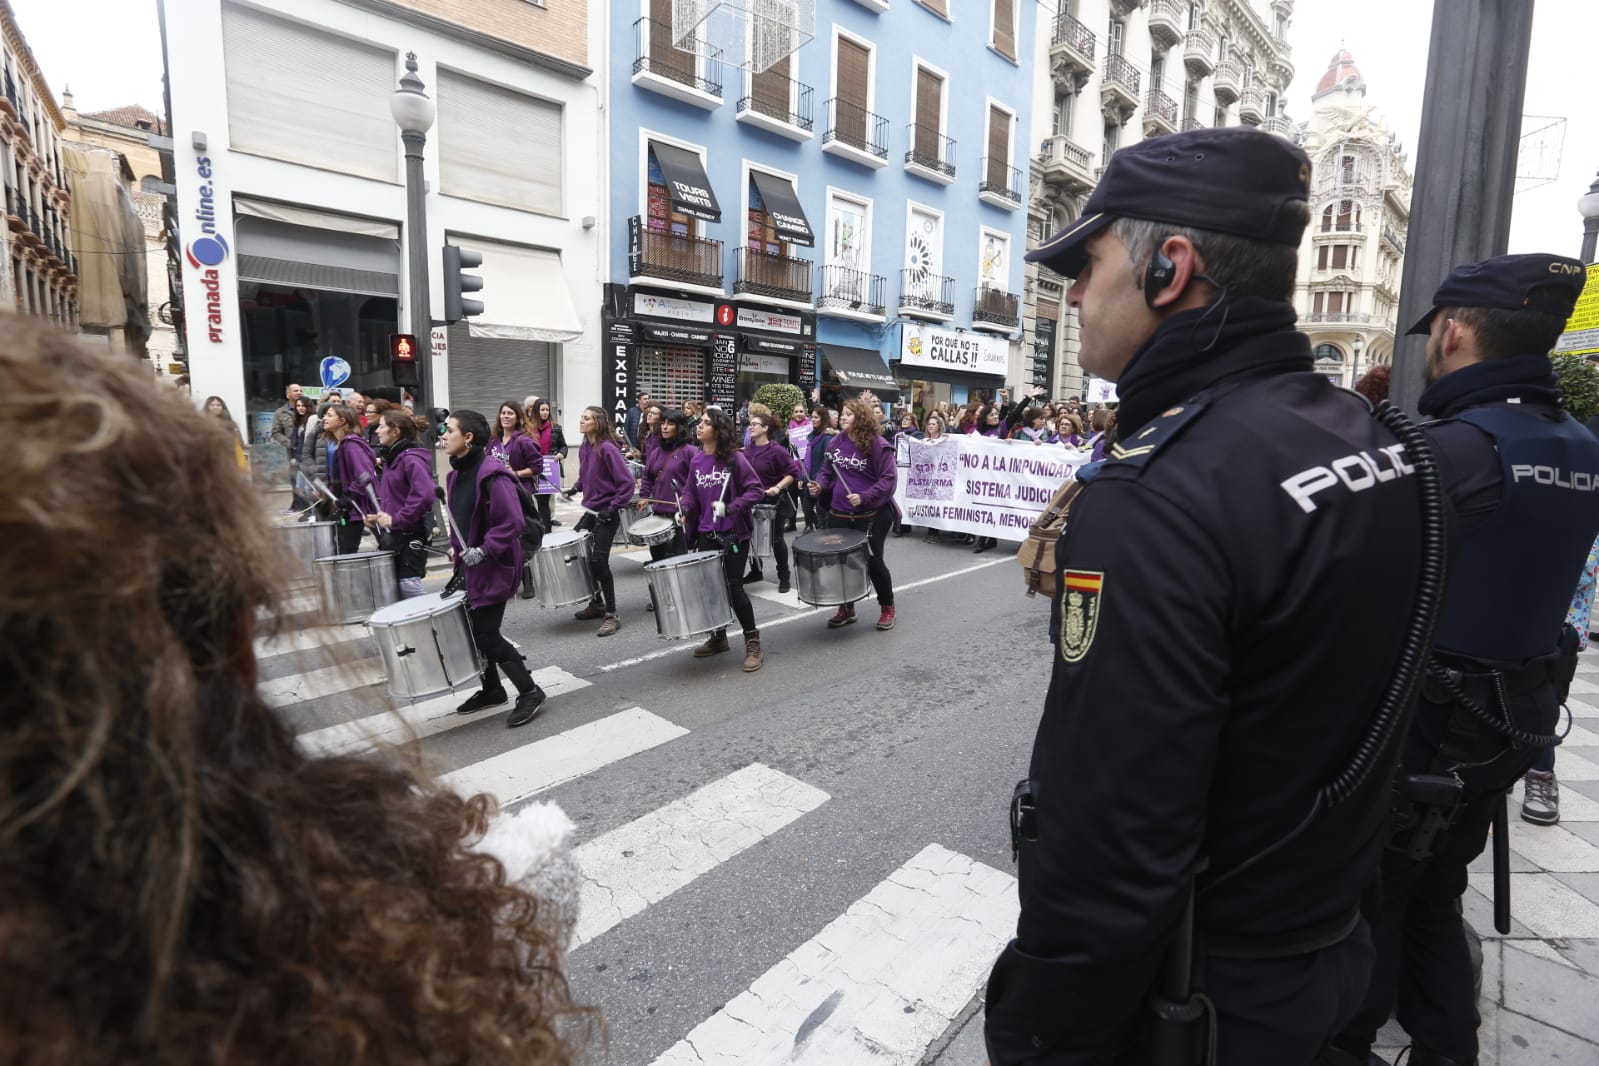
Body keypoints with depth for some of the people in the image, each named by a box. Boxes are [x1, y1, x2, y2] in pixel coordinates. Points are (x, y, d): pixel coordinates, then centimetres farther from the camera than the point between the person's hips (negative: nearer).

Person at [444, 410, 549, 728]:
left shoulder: (492, 475, -19)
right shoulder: (456, 474, 9)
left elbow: (512, 523, -24)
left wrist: (484, 551, -24)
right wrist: (457, 548, 10)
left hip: (494, 567, -9)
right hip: (470, 567, 9)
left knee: (486, 634, -8)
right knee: (473, 628, 14)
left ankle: (530, 692, 6)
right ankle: (491, 689, 32)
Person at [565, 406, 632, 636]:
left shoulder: (607, 448, -17)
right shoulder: (584, 448, 6)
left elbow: (627, 482, -20)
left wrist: (612, 509, -20)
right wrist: (575, 488, 8)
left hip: (607, 513, -8)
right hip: (590, 510, 8)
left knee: (599, 560, -11)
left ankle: (612, 615, 1)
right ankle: (597, 603, 31)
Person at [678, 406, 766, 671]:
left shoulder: (734, 458, -11)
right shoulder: (696, 460, 6)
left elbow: (755, 489, -12)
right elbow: (691, 493, 14)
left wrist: (730, 508, -24)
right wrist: (685, 511, -6)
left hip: (733, 534, -6)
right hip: (706, 535, 6)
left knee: (732, 586, -6)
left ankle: (753, 644, 7)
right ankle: (718, 637, 31)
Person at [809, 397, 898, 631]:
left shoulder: (877, 445, -12)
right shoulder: (835, 442, 5)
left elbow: (889, 478, -15)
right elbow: (827, 471, 15)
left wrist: (864, 497, -25)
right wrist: (820, 486, -7)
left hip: (872, 515, -5)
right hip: (839, 514, 6)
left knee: (872, 561, 3)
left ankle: (887, 607, 25)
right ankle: (846, 608, 29)